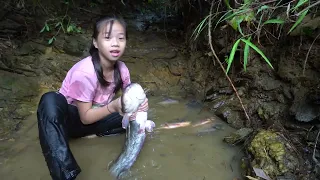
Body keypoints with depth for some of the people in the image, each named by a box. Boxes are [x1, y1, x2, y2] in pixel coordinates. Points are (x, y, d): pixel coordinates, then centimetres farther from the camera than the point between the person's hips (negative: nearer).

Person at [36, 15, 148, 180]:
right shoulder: (84, 72, -29)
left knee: (135, 116, -17)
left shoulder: (121, 69, -12)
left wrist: (139, 104, -26)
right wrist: (113, 106, -36)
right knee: (50, 101, -39)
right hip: (69, 118, -4)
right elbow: (85, 117, -23)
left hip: (94, 117, 5)